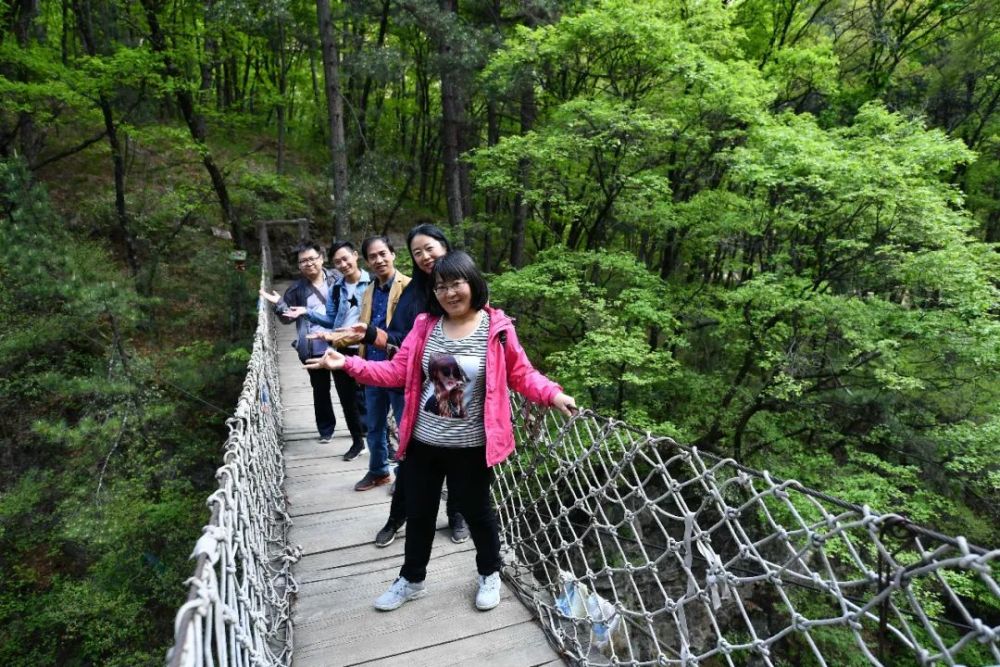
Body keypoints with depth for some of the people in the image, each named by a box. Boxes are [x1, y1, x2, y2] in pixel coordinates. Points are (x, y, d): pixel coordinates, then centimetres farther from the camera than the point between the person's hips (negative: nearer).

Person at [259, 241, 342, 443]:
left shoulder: (336, 278, 0)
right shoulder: (296, 289, 1)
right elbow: (287, 318, 4)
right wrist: (278, 303, -13)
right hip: (314, 348, 1)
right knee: (320, 389, 13)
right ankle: (326, 428, 29)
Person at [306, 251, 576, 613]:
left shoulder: (497, 328, -10)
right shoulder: (425, 325, -2)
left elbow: (521, 374, -4)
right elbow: (397, 371, -3)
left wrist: (552, 394, -21)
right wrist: (347, 363, -11)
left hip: (469, 446, -3)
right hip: (423, 442, 3)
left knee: (476, 512, 17)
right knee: (418, 514, 19)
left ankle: (490, 575, 45)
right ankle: (412, 580, 44)